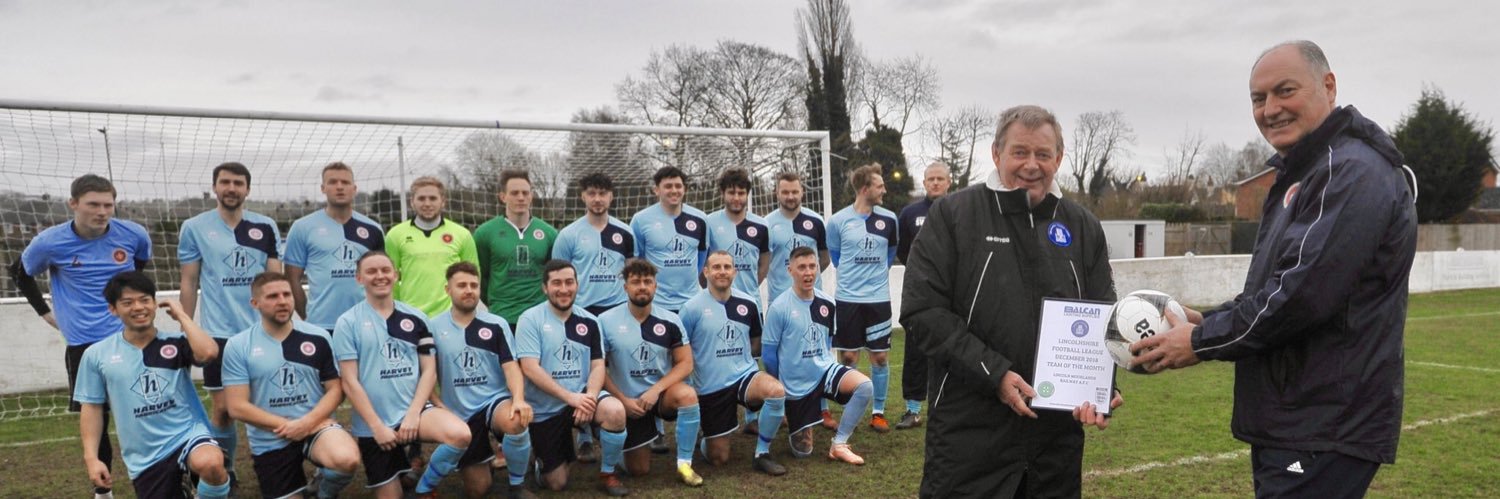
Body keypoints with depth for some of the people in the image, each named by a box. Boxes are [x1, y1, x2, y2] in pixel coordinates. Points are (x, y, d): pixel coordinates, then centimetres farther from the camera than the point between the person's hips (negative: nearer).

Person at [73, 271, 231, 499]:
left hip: (187, 434, -3)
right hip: (144, 458, 3)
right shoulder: (96, 355, 4)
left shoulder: (175, 342, -2)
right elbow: (92, 408, 9)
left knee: (210, 463, -37)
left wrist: (181, 315, -11)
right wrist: (91, 458, 1)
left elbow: (208, 352, -24)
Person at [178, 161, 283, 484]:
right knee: (223, 407, 2)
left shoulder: (266, 228, 5)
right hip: (218, 332, -1)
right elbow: (189, 282, 5)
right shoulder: (195, 228, 2)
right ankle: (223, 472, 20)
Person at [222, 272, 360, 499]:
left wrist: (307, 422, -16)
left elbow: (335, 389, 1)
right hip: (270, 442, 1)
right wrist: (287, 425, -14)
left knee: (347, 460, -31)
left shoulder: (318, 338, -1)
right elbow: (237, 407, -7)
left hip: (315, 425, 0)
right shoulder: (238, 346, -4)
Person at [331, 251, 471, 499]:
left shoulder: (416, 318, 7)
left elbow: (429, 371, 4)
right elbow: (350, 382, -5)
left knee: (460, 434, -28)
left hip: (413, 410, 2)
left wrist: (413, 414, -9)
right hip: (373, 425, -1)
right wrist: (377, 426, -11)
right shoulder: (348, 322, -2)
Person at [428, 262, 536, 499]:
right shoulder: (434, 327, 0)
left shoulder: (496, 324, -1)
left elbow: (511, 365, -8)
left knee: (515, 421, -39)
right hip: (459, 413, 1)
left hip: (494, 400, -1)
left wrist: (519, 399, -26)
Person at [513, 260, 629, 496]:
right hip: (544, 409, -2)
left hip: (581, 397, 2)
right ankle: (544, 459, 37)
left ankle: (608, 474, -6)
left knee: (615, 411, -30)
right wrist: (570, 397, -24)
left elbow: (598, 365, 0)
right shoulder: (531, 319, -9)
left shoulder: (589, 321, 3)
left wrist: (590, 396, -21)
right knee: (557, 483, 1)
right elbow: (530, 368, -16)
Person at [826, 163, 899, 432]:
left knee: (879, 356, 4)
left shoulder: (889, 219, -1)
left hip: (879, 298, 1)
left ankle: (878, 412, 17)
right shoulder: (838, 220, -6)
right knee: (848, 357, 5)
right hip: (847, 298, -1)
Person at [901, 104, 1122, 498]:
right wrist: (993, 374, -16)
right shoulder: (952, 215, -5)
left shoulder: (1083, 227, 8)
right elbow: (922, 309, -10)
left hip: (1058, 431, 4)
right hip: (971, 429, -4)